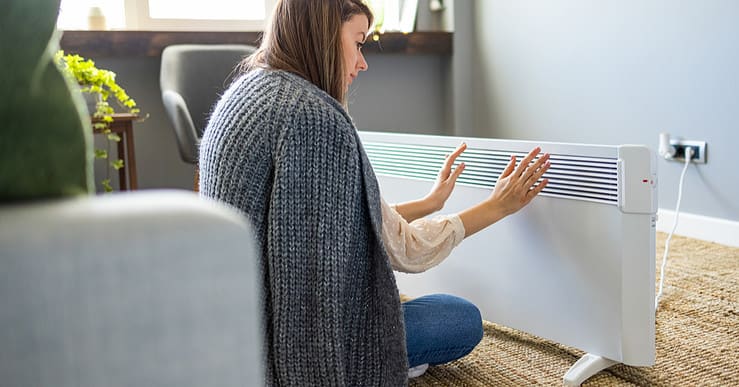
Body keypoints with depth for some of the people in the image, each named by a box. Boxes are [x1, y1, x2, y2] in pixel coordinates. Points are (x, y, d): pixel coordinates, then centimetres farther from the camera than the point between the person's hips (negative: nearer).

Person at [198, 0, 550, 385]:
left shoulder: (246, 92, 6)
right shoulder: (314, 114, -24)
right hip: (290, 336, -10)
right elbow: (400, 248, -14)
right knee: (464, 319, 8)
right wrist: (498, 206, -1)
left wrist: (430, 202, 20)